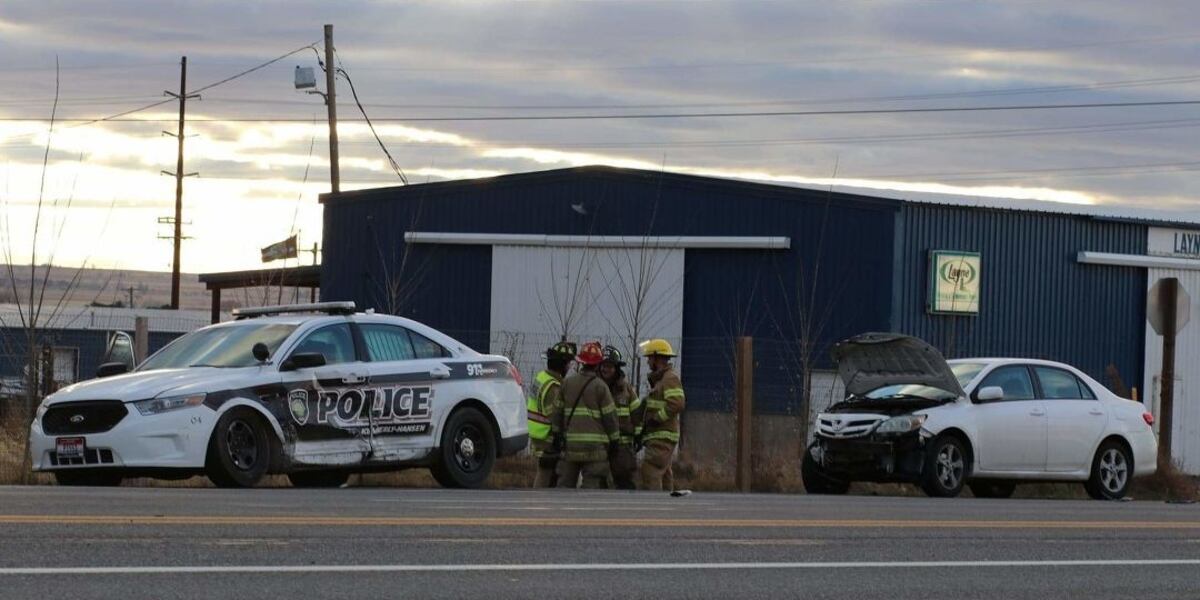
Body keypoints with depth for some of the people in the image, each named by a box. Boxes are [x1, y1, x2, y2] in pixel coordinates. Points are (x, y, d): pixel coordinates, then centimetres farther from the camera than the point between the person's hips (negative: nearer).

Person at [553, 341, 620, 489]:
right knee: (592, 483, -3)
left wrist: (556, 432, 16)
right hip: (595, 443, -4)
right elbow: (609, 415, -4)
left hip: (571, 442, 4)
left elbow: (558, 410, 8)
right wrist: (614, 440, 4)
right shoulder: (600, 386, -5)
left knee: (565, 482, 10)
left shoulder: (567, 382, 5)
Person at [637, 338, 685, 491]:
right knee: (663, 474, 10)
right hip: (656, 437, 11)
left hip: (662, 437, -11)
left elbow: (677, 404, -24)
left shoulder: (671, 378, -10)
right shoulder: (660, 380, 22)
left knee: (649, 471, -18)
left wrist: (656, 418, -19)